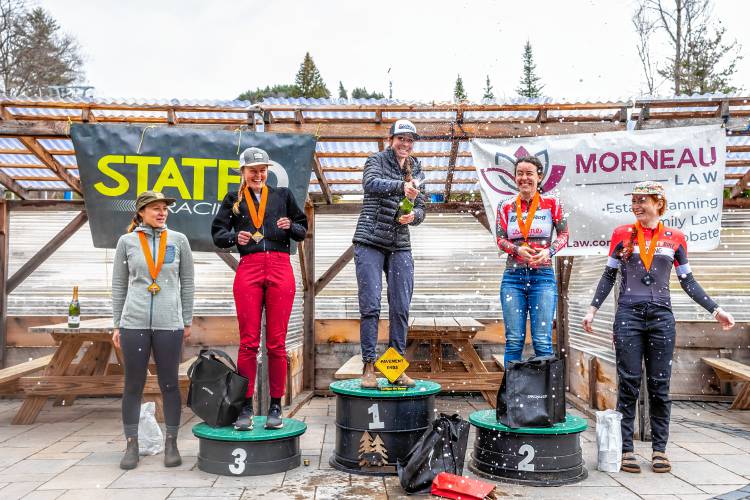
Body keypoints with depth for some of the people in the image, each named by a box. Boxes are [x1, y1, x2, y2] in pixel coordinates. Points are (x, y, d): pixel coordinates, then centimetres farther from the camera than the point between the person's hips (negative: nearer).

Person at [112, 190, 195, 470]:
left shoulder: (178, 240, 5)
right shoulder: (127, 242, 6)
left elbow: (187, 283, 9)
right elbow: (118, 286, 9)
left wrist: (187, 321, 8)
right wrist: (117, 325, 7)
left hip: (169, 324, 0)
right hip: (134, 323, 0)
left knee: (169, 384, 6)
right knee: (133, 385, 6)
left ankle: (171, 444, 17)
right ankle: (131, 445, 17)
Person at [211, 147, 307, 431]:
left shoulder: (282, 195, 19)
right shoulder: (234, 200, 17)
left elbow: (302, 230, 20)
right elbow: (217, 233, 11)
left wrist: (290, 227, -3)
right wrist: (235, 237, -10)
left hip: (280, 268, 0)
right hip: (248, 269, 0)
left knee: (277, 342, -1)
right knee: (248, 341, -3)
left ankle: (275, 407, 7)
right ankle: (246, 407, 4)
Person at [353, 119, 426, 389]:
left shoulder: (416, 171, 15)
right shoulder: (376, 160, 1)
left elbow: (420, 209, 13)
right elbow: (371, 183, -20)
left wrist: (412, 215, -11)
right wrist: (401, 185, -36)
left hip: (400, 247, 5)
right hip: (370, 243, -4)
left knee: (401, 308, 2)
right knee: (370, 306, -7)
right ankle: (369, 366, -1)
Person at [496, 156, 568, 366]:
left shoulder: (551, 203, 4)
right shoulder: (506, 206, 8)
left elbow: (563, 234, 8)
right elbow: (500, 239, 7)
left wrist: (549, 251, -11)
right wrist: (517, 250, -13)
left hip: (543, 276, -1)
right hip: (513, 276, 2)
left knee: (542, 341, -4)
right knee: (513, 340, 2)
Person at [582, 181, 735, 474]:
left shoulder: (675, 238, 6)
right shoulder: (622, 234, 4)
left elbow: (687, 281, 11)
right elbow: (609, 276, 8)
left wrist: (715, 310, 5)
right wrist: (593, 309, 2)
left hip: (661, 317, 1)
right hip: (628, 315, -1)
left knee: (659, 385, 4)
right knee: (628, 384, 0)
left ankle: (659, 449, 13)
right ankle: (626, 449, 7)